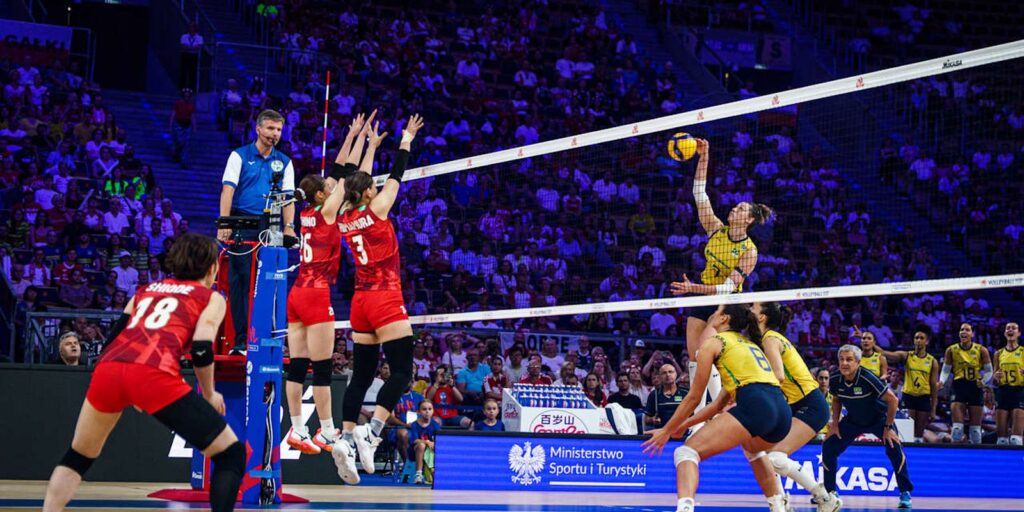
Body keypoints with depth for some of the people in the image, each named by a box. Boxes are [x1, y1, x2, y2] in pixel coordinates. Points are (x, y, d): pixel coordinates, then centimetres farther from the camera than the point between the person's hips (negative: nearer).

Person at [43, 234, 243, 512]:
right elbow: (201, 351, 4)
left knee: (77, 458, 29)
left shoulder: (147, 289, 34)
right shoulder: (212, 298, 20)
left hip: (108, 367, 5)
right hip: (154, 374, -5)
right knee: (231, 455, 7)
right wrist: (210, 395, 21)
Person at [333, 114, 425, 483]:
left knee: (361, 374, 8)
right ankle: (370, 432, -20)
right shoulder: (376, 210, -8)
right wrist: (406, 140, 16)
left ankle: (346, 438, -3)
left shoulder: (346, 217, 7)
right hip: (386, 300, -7)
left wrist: (370, 144, 30)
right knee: (401, 371, -6)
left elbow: (356, 181, 22)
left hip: (361, 300, 7)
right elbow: (397, 175, 3)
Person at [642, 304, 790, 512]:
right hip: (783, 411, 8)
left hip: (754, 405, -8)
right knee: (752, 448, 42)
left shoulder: (712, 342, 12)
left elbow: (694, 397, 12)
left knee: (687, 452, -8)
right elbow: (722, 401, 34)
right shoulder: (749, 343, 33)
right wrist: (684, 425, 38)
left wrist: (666, 430, 21)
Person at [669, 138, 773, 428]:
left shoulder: (749, 251, -18)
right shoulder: (716, 229, -3)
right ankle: (698, 415, 9)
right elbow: (700, 194, -3)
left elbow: (729, 287, -24)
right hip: (702, 298, 6)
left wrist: (695, 288, -34)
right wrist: (703, 157, -12)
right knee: (693, 355, 3)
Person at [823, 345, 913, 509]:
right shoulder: (835, 380, -19)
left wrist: (888, 427, -22)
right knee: (828, 447, -6)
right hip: (852, 420, 5)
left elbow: (893, 400, -25)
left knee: (894, 448, -27)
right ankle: (829, 491, 12)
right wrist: (835, 423, -2)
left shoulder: (868, 378, -33)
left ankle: (905, 492, -9)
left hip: (879, 418, -4)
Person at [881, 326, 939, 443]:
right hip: (908, 396, -1)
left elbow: (934, 386, 3)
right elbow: (884, 353, -12)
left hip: (924, 398, 1)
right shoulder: (906, 356, 0)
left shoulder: (932, 361, 2)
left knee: (919, 433, 8)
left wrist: (933, 409, 0)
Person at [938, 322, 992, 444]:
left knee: (976, 426, 7)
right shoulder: (951, 350, 0)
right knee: (957, 425, -9)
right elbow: (946, 370, 3)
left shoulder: (981, 350, -2)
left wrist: (984, 381, -17)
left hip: (975, 387, 0)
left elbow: (989, 371, 3)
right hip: (959, 387, 0)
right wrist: (942, 381, -17)